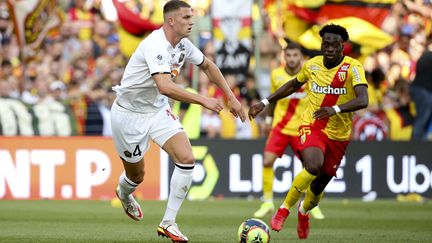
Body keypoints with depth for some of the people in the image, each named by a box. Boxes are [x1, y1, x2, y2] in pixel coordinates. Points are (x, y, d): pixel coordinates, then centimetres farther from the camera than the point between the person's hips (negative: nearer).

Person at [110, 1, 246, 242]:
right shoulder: (156, 45, -30)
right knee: (136, 175, 9)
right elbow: (165, 86, -43)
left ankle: (169, 223, -4)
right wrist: (203, 101, -41)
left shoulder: (183, 44, -4)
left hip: (158, 109, 7)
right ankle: (124, 193, 49)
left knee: (187, 159, -14)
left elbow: (207, 65, 16)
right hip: (129, 113, -7)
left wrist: (231, 97, 10)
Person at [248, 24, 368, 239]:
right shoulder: (312, 65, -2)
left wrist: (335, 109, -44)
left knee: (317, 188, 10)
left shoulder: (352, 68, -14)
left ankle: (303, 211, 47)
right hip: (311, 126, 0)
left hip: (339, 135, 0)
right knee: (314, 166, -32)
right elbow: (294, 85, 19)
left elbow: (363, 100, -29)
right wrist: (265, 103, 16)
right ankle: (284, 209, -14)